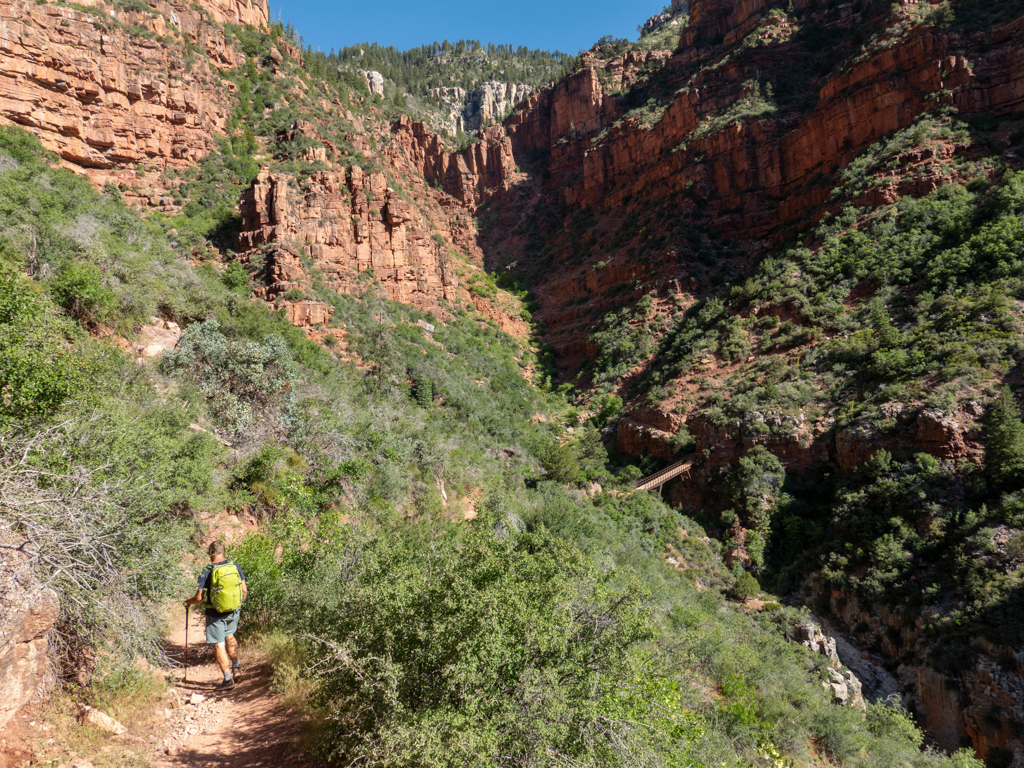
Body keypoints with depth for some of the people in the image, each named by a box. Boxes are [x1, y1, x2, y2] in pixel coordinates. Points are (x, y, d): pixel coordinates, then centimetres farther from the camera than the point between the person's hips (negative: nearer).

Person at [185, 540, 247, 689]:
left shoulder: (207, 571, -15)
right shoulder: (235, 566, -3)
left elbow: (199, 597, -13)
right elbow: (245, 590, 1)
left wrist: (188, 602, 9)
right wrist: (239, 604, 19)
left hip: (215, 614, -4)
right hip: (234, 611, 5)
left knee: (219, 645, 6)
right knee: (229, 635, 29)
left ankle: (228, 679, 9)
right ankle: (236, 667, 30)